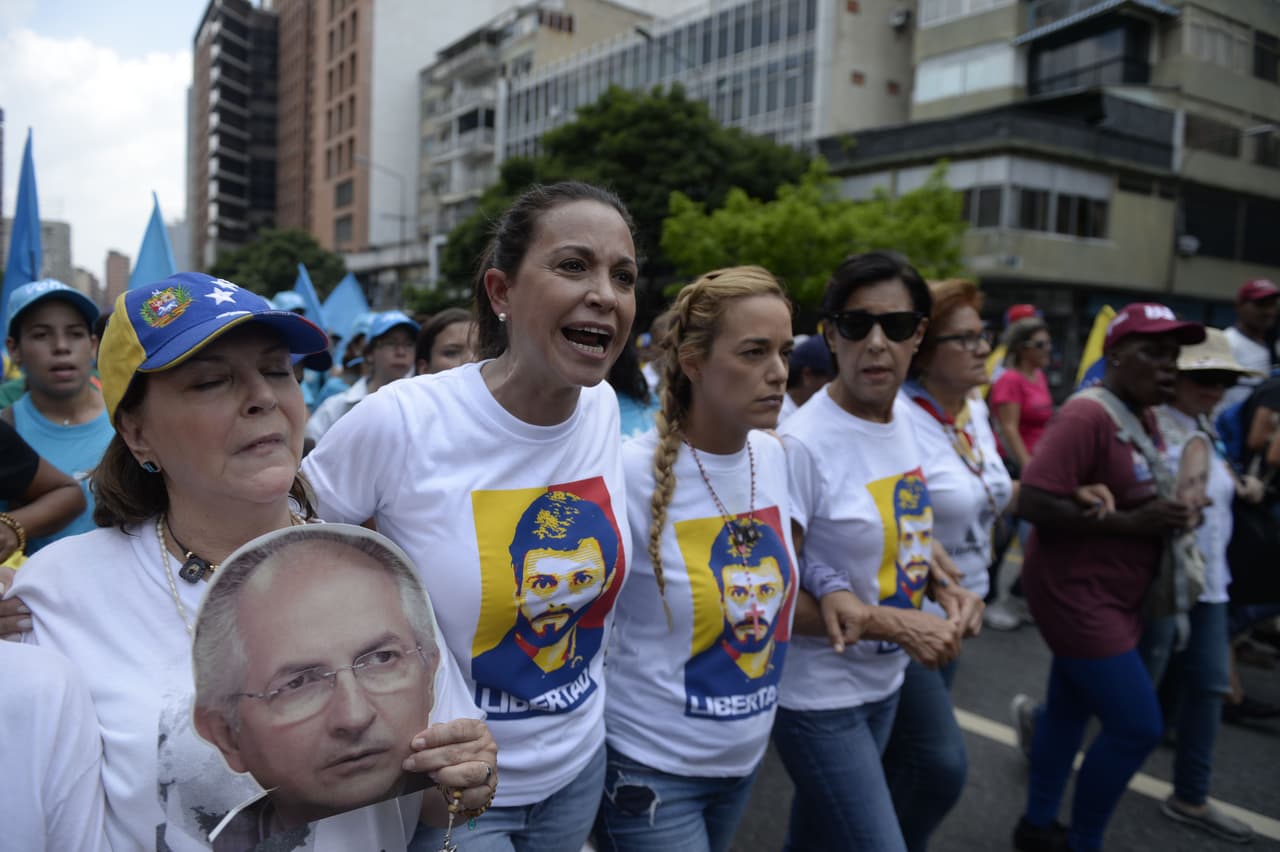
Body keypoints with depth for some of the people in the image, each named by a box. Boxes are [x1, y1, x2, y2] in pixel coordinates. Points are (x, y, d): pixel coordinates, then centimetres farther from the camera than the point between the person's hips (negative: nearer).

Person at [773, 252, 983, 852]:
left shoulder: (904, 415, -1)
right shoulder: (803, 444, -23)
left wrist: (947, 588, -3)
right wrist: (894, 625, -21)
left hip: (884, 680, 7)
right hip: (819, 695, -7)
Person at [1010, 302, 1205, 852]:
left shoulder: (1144, 417, 8)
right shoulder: (1088, 416, -21)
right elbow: (1033, 502, -28)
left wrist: (1170, 514, 3)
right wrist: (1130, 522, -25)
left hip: (1109, 596, 9)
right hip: (1077, 594, -9)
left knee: (1071, 708, 18)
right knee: (1136, 727, -5)